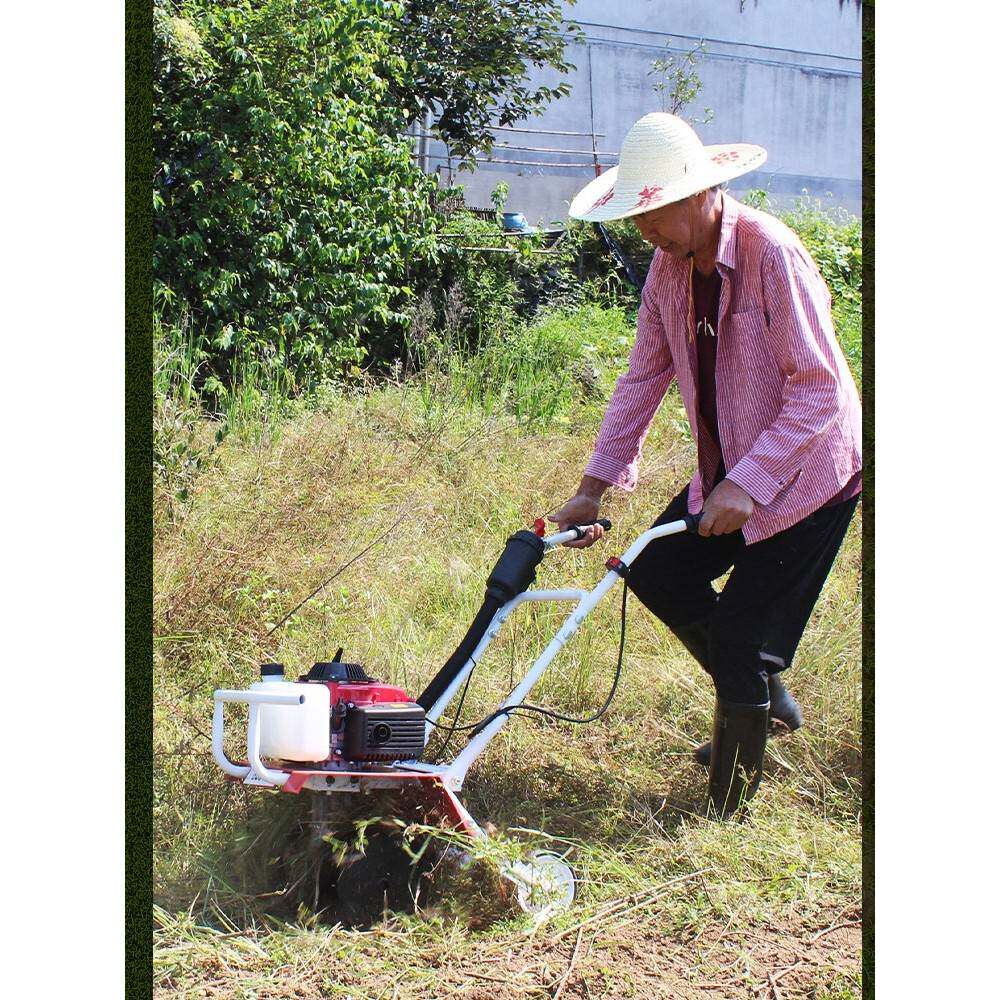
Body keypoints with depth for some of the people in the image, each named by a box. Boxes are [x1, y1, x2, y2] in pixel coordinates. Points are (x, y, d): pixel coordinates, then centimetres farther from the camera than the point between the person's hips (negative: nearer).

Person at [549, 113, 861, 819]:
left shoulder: (771, 252, -25)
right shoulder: (670, 265, -2)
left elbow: (821, 390, -25)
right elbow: (645, 377, 6)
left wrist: (748, 483, -30)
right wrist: (594, 488, 3)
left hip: (806, 475, -8)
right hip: (729, 474, 8)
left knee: (741, 640, -7)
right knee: (656, 571, 9)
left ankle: (728, 815, 9)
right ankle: (765, 695, 29)